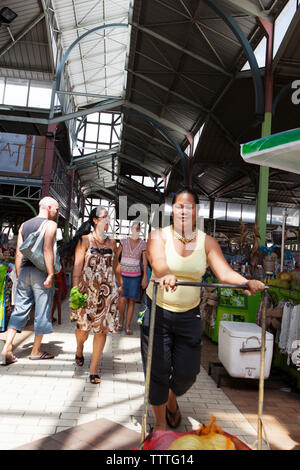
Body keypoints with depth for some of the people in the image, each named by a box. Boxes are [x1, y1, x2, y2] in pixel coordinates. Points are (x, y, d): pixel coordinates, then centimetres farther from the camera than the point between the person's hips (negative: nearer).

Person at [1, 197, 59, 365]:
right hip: (40, 271, -6)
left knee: (20, 309, 11)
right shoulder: (50, 224, -5)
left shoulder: (24, 225, 15)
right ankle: (36, 351, 14)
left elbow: (19, 253, 12)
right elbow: (47, 249, -18)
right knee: (42, 311, 5)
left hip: (24, 271, 6)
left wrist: (19, 275, 15)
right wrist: (51, 274, -18)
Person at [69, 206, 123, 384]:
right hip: (88, 289, -3)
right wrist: (75, 288, -15)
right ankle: (79, 349, 38)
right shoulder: (85, 240, -1)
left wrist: (120, 284, 19)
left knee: (102, 329, 2)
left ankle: (94, 368, 15)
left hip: (107, 290, 3)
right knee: (84, 327, 2)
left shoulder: (111, 241, 11)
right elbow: (78, 265, -7)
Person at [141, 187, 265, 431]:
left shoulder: (207, 242, -1)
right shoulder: (158, 236, -7)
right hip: (157, 312, -2)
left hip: (189, 315, 2)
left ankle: (172, 399, 46)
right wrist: (166, 276, -50)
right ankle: (160, 423, 31)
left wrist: (246, 282, -33)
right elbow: (158, 262, -27)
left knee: (187, 373, 10)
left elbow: (224, 272, -13)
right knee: (158, 372, 5)